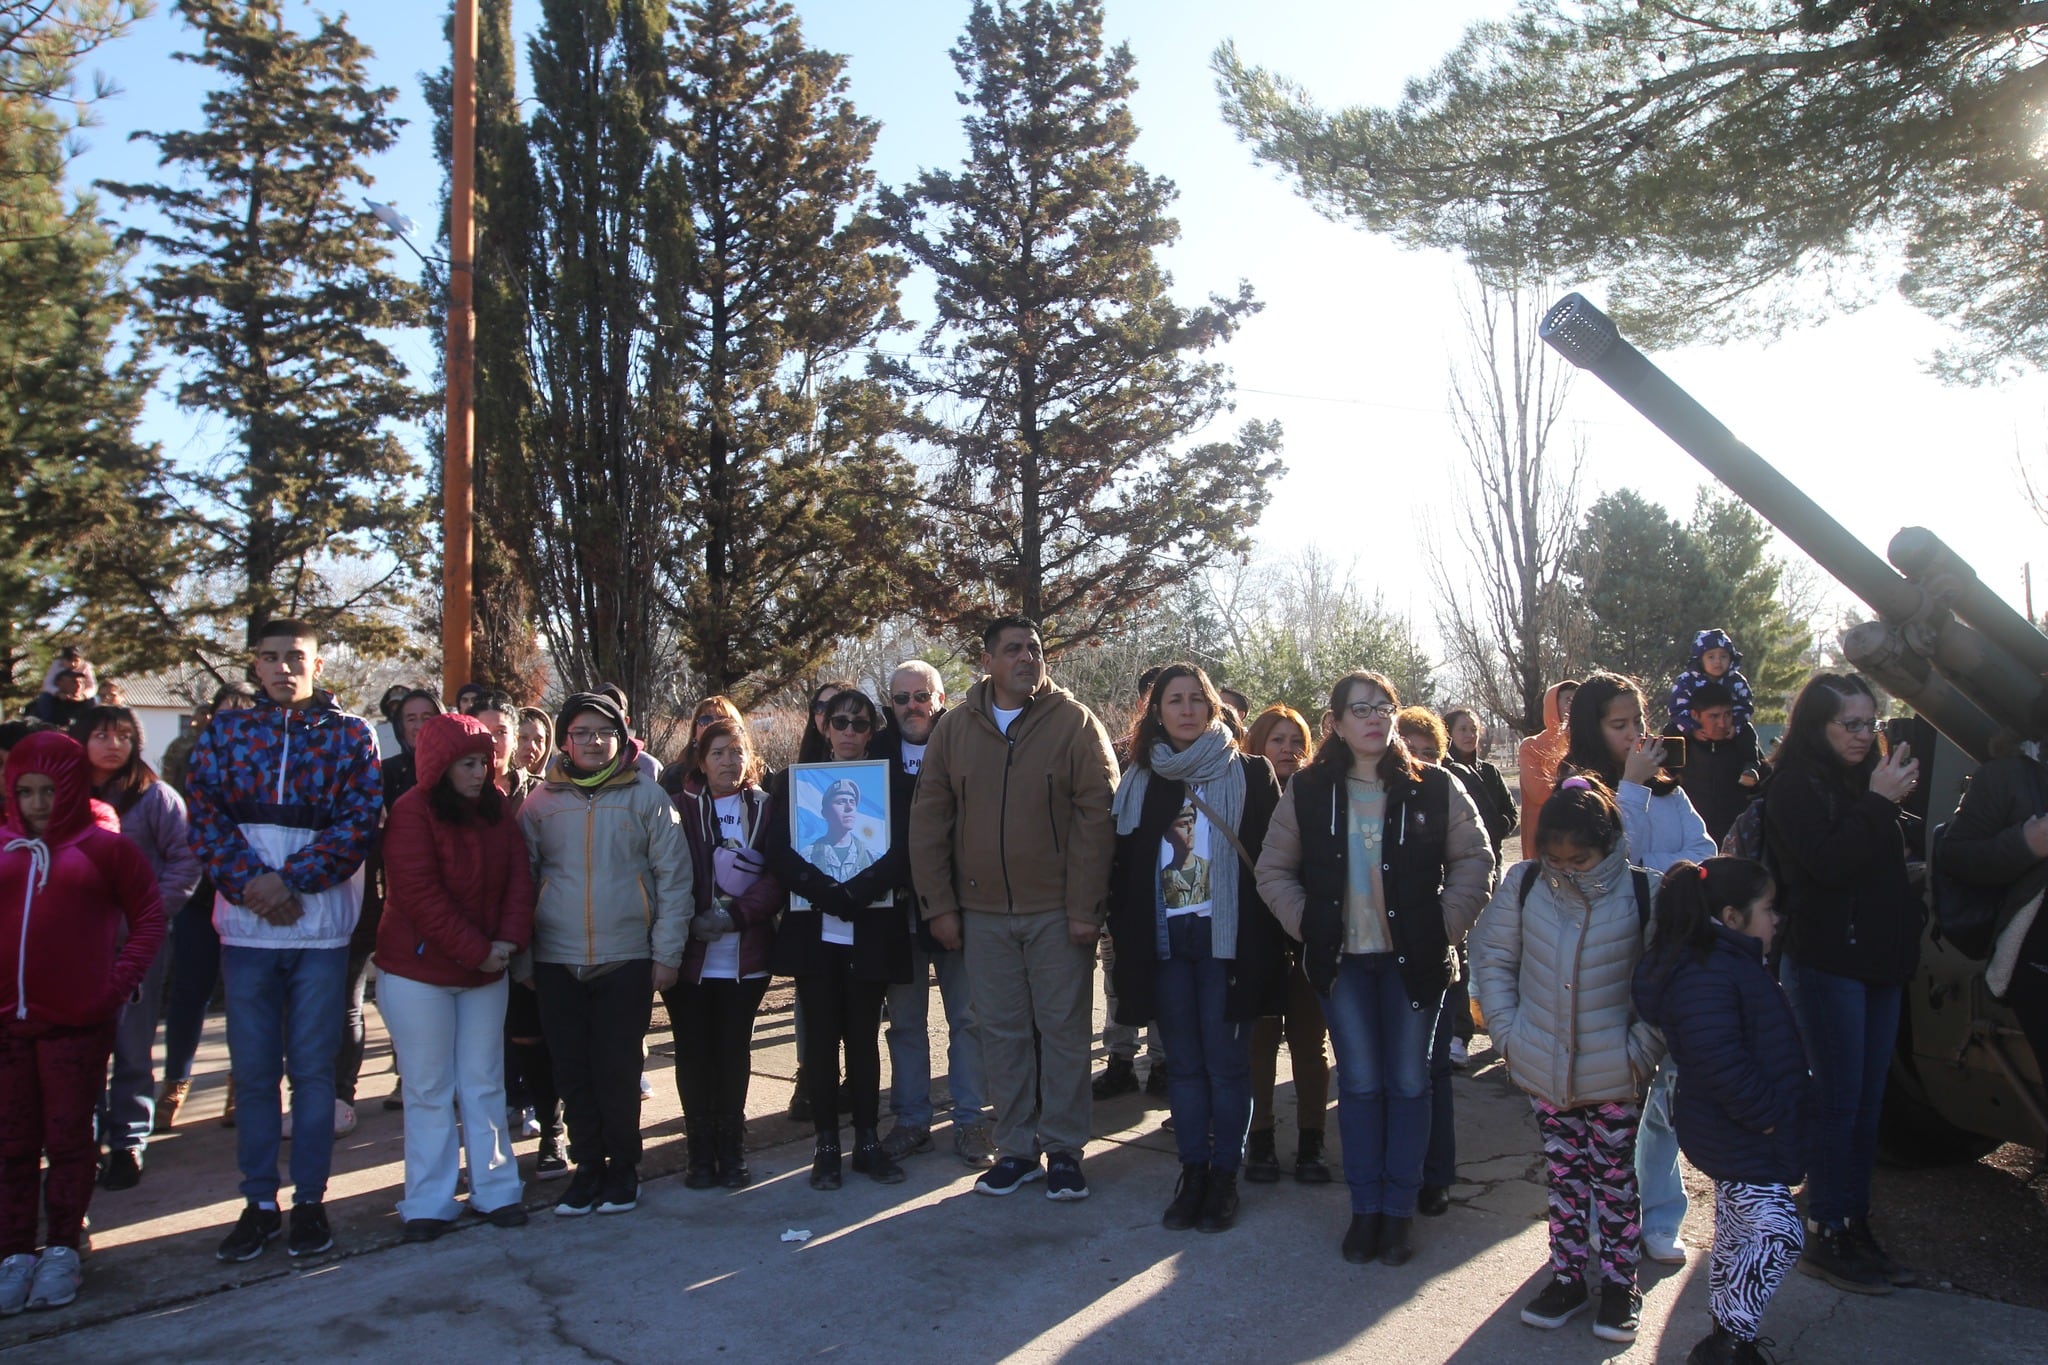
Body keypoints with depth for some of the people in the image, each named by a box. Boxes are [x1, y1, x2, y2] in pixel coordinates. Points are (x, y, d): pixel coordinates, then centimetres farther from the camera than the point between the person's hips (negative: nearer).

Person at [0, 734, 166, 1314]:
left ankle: (62, 1248, 20)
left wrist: (121, 980, -8)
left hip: (78, 1020, -2)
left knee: (68, 1135, 8)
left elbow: (149, 918, 2)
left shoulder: (105, 846, -2)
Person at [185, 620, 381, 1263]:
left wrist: (291, 879, -16)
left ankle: (310, 1199, 16)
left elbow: (359, 819, -6)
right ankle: (259, 1202, 19)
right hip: (245, 928, 2)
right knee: (252, 1070, 8)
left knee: (313, 1067, 5)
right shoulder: (224, 731, 9)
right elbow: (205, 815, 0)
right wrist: (248, 883, -14)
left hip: (321, 927, -2)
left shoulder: (350, 734, 3)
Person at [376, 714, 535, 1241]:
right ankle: (429, 1203, 15)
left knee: (484, 1085, 11)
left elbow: (519, 876, 1)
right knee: (429, 1090, 5)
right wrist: (477, 951, -18)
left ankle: (496, 1191, 20)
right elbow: (420, 895, -19)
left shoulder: (496, 808, 4)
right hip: (418, 971, -4)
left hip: (486, 970, 5)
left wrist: (508, 940, -14)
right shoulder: (413, 812, -13)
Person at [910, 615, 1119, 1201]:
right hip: (983, 912, 3)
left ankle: (1063, 1150, 18)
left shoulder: (1074, 723, -4)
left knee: (1064, 1030, 5)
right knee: (1001, 1033, 10)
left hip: (1057, 911, -3)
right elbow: (929, 818, 6)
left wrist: (1085, 906, -13)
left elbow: (1096, 816, -8)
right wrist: (938, 904, 0)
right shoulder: (955, 727, 4)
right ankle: (1016, 1149, 23)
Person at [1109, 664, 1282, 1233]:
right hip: (1164, 941, 3)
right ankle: (1193, 1171, 21)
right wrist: (1124, 926, 3)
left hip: (1227, 938, -3)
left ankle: (1224, 1175, 16)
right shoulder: (1140, 780, 9)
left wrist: (1266, 938, -8)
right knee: (1185, 1063, 10)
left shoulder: (1250, 774, 1)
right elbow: (1123, 862, 12)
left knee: (1226, 1063, 3)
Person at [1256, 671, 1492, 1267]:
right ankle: (1365, 1206, 18)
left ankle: (1400, 1208, 19)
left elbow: (1475, 859, 0)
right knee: (1359, 1083, 6)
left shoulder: (1434, 788, -3)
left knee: (1408, 1083, 6)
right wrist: (1306, 923, -4)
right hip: (1342, 960, 1)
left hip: (1414, 958, -1)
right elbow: (1274, 869, 7)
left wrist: (1445, 923, -8)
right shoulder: (1309, 791, 1)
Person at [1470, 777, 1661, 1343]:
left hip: (1614, 1075, -2)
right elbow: (1492, 956, 4)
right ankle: (1567, 1277, 30)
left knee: (1615, 1181, 12)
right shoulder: (1523, 883, -6)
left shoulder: (1641, 892, -13)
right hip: (1543, 1071, 2)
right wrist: (1507, 1030, -2)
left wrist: (1641, 1047, -9)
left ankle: (1620, 1284, 29)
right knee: (1564, 1178, 15)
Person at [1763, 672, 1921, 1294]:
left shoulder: (1864, 779, 13)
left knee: (1867, 1102, 12)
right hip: (1827, 963, -8)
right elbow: (1829, 863, -24)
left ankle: (1856, 1226, 23)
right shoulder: (1796, 788, -11)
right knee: (1839, 1102, -3)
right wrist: (1878, 804, -21)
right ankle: (1824, 1236, 8)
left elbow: (1890, 863, 18)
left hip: (1878, 961, 8)